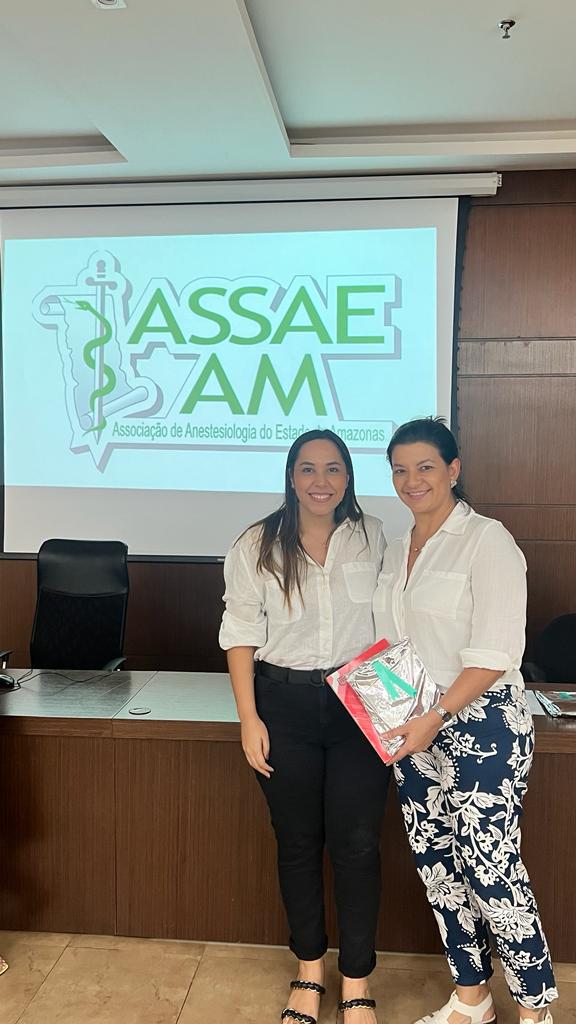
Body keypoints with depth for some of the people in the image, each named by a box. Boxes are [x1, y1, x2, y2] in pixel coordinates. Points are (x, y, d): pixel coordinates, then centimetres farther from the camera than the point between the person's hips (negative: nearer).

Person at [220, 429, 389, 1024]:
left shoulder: (373, 537, 0)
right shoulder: (256, 548, -4)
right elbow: (241, 637, -2)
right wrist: (248, 719, -6)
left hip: (360, 705, 0)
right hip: (285, 706, 0)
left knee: (356, 845, 4)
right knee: (297, 842, 13)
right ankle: (309, 968, 34)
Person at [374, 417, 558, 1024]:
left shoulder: (486, 541, -11)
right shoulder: (397, 550, 11)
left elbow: (495, 653, -17)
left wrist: (437, 717, -21)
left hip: (480, 725, -7)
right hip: (414, 728, 7)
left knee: (491, 871, -1)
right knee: (435, 865, 14)